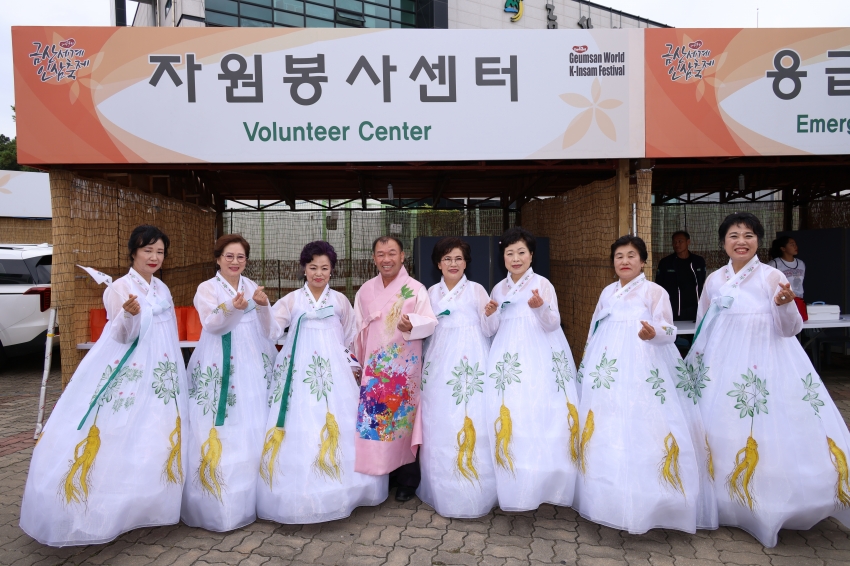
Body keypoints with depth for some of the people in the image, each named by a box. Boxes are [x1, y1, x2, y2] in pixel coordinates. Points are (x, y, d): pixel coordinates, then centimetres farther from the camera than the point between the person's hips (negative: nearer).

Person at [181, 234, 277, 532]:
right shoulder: (207, 288, 2)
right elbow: (212, 324, -14)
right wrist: (232, 308, -31)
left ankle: (252, 496, 14)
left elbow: (265, 330, 9)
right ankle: (219, 501, 4)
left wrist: (263, 306, -9)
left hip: (252, 364, 4)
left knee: (253, 427, 3)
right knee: (222, 431, -7)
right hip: (220, 367, -4)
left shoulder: (252, 286, 13)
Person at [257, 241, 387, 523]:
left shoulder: (340, 300, 10)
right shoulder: (292, 300, 7)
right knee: (299, 429, -5)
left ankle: (336, 491, 13)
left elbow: (351, 337, 14)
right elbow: (270, 329, -1)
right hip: (300, 370, -1)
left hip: (333, 370, 1)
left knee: (338, 427, -1)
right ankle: (300, 494, 5)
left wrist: (353, 367, 9)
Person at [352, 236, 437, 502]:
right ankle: (376, 475, 17)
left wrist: (411, 324, -34)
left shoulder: (415, 289, -6)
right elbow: (359, 329, 13)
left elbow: (429, 322, -14)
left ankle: (407, 480, 14)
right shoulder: (365, 290, 8)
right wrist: (356, 361, 12)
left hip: (405, 366, -4)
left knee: (403, 417, 2)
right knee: (372, 417, 4)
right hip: (374, 366, 4)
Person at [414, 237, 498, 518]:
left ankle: (471, 493, 8)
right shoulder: (432, 292, 12)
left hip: (470, 362, -3)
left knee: (470, 424, -5)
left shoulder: (476, 289, 2)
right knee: (438, 425, 5)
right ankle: (442, 491, 21)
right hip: (439, 363, 4)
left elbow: (489, 330, -3)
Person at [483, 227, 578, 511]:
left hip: (539, 358, -4)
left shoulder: (542, 284, 1)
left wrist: (541, 307, -24)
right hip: (508, 358, 4)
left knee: (539, 411, -10)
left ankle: (542, 480, 3)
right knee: (507, 411, -2)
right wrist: (490, 314, -5)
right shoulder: (498, 289, 14)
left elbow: (553, 324, -6)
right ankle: (513, 483, 9)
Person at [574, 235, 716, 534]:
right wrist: (590, 362, 20)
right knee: (607, 431, 6)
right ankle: (610, 498, 18)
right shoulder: (607, 292, 15)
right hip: (608, 368, 5)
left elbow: (669, 330, -9)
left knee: (641, 429, -11)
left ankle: (644, 502, -1)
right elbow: (595, 330, 21)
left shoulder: (654, 291, -1)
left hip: (643, 368, -5)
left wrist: (654, 333, -30)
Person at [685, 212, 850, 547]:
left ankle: (768, 506, 11)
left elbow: (790, 330, -8)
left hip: (766, 363, -3)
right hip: (723, 366, 4)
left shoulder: (772, 277, -5)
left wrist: (785, 305, -26)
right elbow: (702, 327, 15)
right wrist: (698, 362, 18)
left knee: (771, 432, -7)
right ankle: (729, 504, 23)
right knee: (721, 431, 6)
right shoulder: (714, 280, 6)